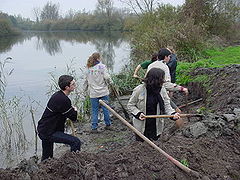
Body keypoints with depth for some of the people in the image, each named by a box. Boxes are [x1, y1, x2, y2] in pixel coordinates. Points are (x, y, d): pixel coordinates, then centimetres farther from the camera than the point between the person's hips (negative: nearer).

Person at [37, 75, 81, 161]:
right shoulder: (62, 99, -24)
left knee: (46, 158, 24)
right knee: (76, 142, -16)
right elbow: (73, 117, -16)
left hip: (42, 130, 11)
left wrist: (71, 108, 3)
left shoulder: (57, 95, 7)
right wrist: (75, 110, 4)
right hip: (49, 133, -11)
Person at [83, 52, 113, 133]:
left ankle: (94, 128, 10)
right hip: (103, 92, -2)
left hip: (93, 93, 2)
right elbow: (107, 77, -13)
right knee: (106, 108, 10)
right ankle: (108, 125, 21)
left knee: (94, 110, 8)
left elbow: (86, 80, 7)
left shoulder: (88, 68, 2)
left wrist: (86, 88, 21)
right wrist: (110, 82, 6)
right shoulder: (102, 66, -7)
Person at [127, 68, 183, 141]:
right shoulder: (139, 90, -18)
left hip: (156, 126, 3)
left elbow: (166, 105, -8)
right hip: (142, 126, -3)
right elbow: (130, 105, -7)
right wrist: (138, 113, -23)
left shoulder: (162, 89, -9)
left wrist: (173, 114, -26)